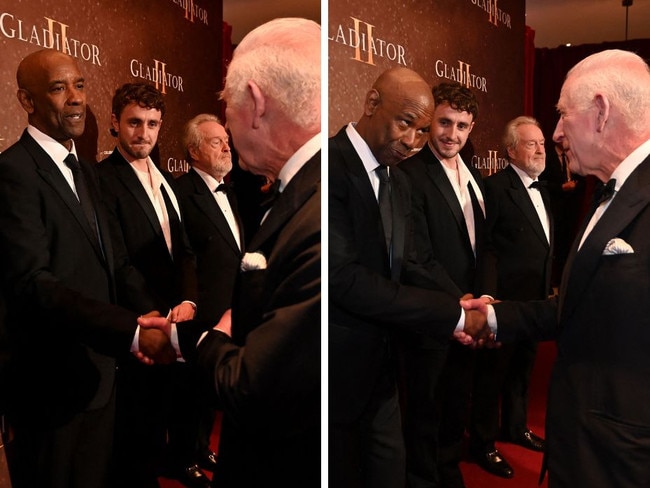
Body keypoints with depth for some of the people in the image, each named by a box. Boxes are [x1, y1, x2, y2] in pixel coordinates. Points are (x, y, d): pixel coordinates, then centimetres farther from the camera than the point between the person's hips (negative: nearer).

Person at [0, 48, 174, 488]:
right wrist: (133, 332, -33)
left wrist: (152, 315, -9)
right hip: (54, 386, -8)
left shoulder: (86, 171, 11)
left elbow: (113, 259, 8)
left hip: (100, 375, 8)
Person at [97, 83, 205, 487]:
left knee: (185, 399, 22)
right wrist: (162, 316, -20)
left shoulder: (166, 180, 10)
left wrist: (188, 302, -6)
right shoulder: (104, 179, -14)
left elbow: (185, 250, 9)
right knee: (144, 422, 9)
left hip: (179, 319, 7)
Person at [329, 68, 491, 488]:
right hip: (339, 366, -8)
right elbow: (344, 278, -25)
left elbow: (406, 267, 9)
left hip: (379, 366, 8)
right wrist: (451, 314, -21)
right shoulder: (333, 166, -19)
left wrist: (455, 314, -10)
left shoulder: (399, 182, 11)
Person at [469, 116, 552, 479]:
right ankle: (483, 443, 20)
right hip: (505, 300, -8)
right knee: (493, 372, 5)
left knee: (523, 368, 21)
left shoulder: (542, 189, 12)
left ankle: (516, 426, 40)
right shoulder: (495, 186, -13)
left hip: (536, 300, 8)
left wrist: (549, 287, 13)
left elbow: (545, 246, 16)